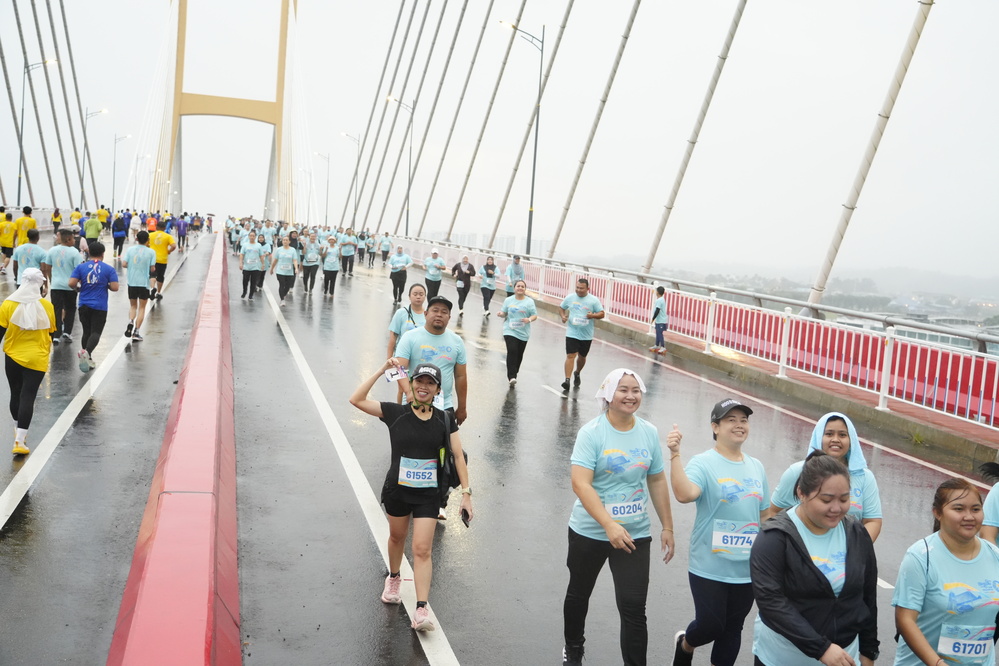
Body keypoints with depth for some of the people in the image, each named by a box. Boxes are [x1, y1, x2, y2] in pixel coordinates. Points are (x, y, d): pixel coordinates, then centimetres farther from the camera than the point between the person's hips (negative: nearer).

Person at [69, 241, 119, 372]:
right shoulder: (109, 269, -3)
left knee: (86, 332, 14)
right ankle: (86, 352, -29)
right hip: (100, 307, -3)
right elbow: (115, 287, -10)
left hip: (84, 306, 3)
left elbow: (71, 284, -7)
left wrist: (79, 287, 14)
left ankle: (88, 359, 19)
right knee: (96, 332, -3)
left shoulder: (81, 267, 1)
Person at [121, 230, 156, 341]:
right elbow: (152, 269, -9)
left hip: (131, 282, 2)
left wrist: (132, 266, 13)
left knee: (133, 305, 19)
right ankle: (136, 332, 3)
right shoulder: (151, 252, -6)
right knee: (142, 307, 8)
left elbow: (124, 264, -5)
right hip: (144, 282, -2)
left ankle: (130, 322, -8)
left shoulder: (130, 250, 0)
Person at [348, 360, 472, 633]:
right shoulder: (395, 413, -8)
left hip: (428, 494, -1)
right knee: (397, 537, 22)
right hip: (396, 490, 1)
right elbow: (356, 399, -14)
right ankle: (393, 579, 50)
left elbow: (458, 456, -2)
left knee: (422, 549, -5)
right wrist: (381, 371, -18)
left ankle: (422, 610, -2)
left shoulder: (445, 420, -4)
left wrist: (466, 493, -7)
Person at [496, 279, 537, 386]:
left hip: (523, 333, 1)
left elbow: (534, 316, 0)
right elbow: (504, 313, 11)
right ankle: (511, 377, -18)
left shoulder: (529, 301, 0)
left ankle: (514, 372, 31)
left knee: (519, 354, 8)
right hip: (510, 331, -1)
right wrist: (500, 314, -12)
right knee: (512, 351, -16)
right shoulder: (508, 300, 5)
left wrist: (529, 319, -21)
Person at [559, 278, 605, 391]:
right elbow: (561, 308, 13)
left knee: (582, 356, 18)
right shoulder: (570, 298, -1)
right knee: (570, 356, -13)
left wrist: (593, 315, -23)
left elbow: (601, 314, -3)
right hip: (572, 333, -1)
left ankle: (577, 373, 45)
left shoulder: (593, 300, -5)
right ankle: (567, 380, -16)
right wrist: (563, 316, -8)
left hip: (586, 335, 1)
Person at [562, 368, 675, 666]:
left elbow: (657, 481, 7)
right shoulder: (591, 433, -16)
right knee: (579, 594, 20)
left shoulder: (649, 433, -3)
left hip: (636, 534, 2)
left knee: (634, 608, -5)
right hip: (589, 532, -1)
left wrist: (667, 527, 7)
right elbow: (580, 484, -24)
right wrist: (609, 526, -32)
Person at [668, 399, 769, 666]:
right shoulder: (703, 463, -12)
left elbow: (764, 514, 15)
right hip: (709, 567, -5)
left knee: (732, 630, 14)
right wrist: (675, 455, -41)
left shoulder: (757, 467, 7)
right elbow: (684, 494, -32)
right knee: (710, 626, 0)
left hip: (748, 569, 5)